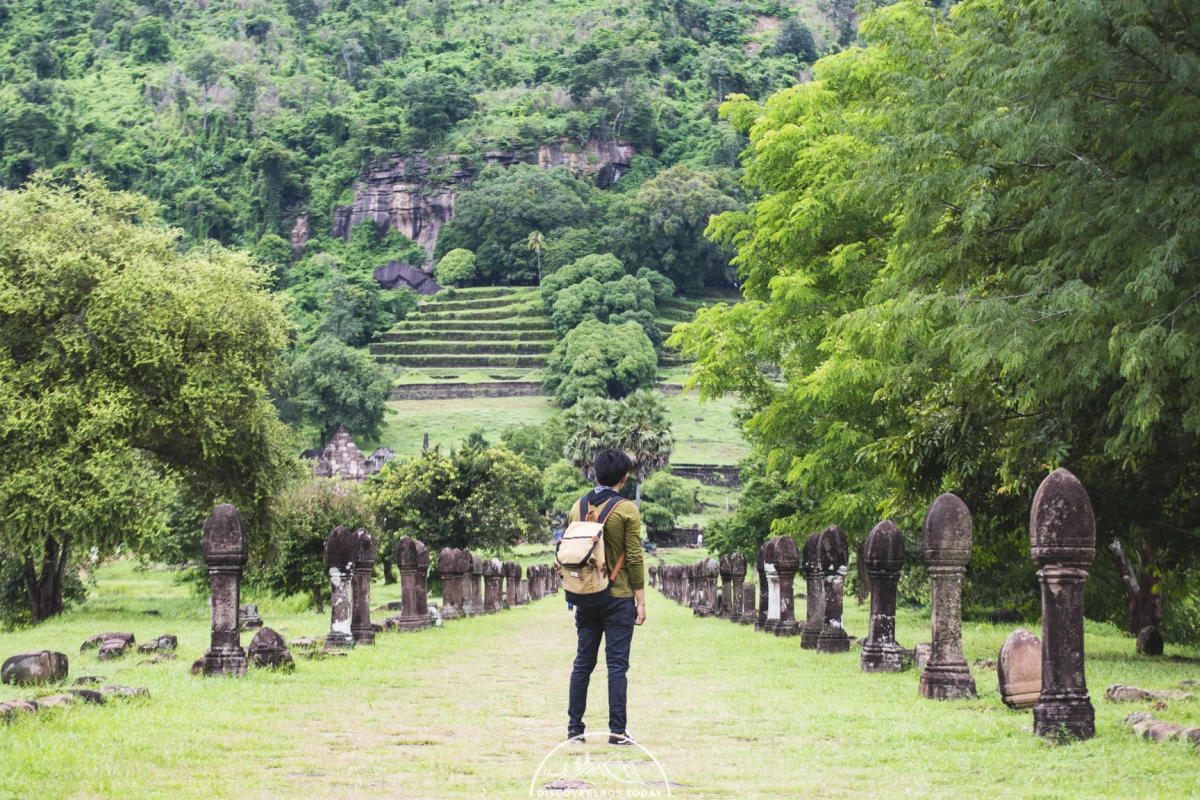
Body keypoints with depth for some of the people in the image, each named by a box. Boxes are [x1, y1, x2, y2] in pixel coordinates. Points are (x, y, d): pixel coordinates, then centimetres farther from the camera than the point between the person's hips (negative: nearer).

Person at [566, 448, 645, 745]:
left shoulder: (578, 508, 6)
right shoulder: (627, 510, -8)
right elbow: (634, 559, -9)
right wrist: (641, 601, -4)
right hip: (618, 598, -4)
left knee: (582, 663, 10)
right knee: (617, 665, -2)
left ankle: (574, 727, 12)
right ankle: (617, 731, -2)